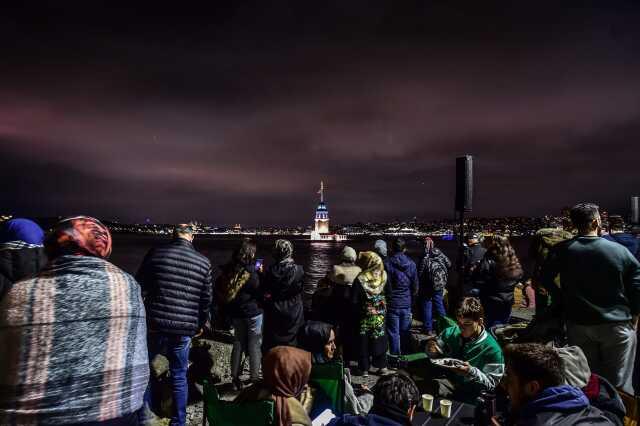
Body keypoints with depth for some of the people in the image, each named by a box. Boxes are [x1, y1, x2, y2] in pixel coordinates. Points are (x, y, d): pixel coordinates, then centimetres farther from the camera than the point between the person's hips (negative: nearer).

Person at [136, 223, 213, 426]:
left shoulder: (155, 253, -2)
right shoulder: (204, 262, 1)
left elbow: (139, 288, 1)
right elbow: (206, 299, 6)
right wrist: (200, 325, 19)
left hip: (154, 325, -1)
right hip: (184, 329, 1)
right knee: (179, 377, 15)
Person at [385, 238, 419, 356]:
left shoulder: (388, 264, -15)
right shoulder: (412, 264, -3)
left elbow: (386, 287, -11)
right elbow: (415, 286, 3)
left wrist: (386, 300, 4)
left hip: (392, 305, -3)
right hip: (407, 304, 4)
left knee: (393, 334, 6)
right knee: (405, 332, 16)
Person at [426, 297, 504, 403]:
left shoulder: (492, 349, -13)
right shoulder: (451, 333, 1)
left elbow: (491, 384, -11)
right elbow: (437, 354, 15)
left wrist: (471, 372, -29)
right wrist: (432, 350, -10)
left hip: (472, 391, -3)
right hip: (449, 381, 3)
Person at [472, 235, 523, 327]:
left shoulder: (489, 262, -22)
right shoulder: (514, 261, 0)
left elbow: (478, 282, -23)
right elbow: (519, 276, 14)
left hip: (492, 303, -6)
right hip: (508, 301, 6)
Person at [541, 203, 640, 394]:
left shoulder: (561, 250, -7)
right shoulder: (620, 251, -8)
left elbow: (546, 279, -4)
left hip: (578, 324, 1)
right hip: (617, 325, -1)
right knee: (618, 383, 9)